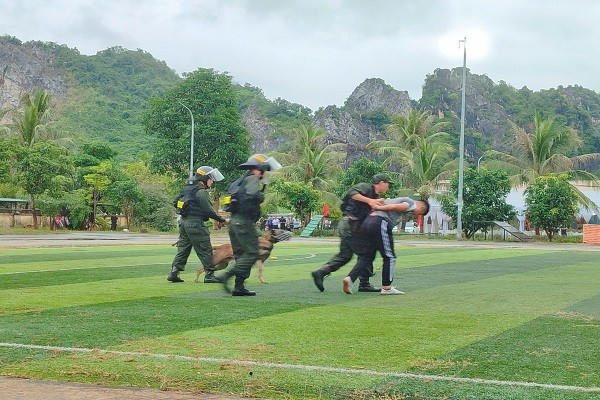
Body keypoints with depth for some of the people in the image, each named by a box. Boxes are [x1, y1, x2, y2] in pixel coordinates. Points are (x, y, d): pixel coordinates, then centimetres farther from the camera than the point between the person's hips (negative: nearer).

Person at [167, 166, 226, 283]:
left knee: (183, 248, 11)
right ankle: (209, 274, 0)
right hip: (195, 223, -9)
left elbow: (176, 202, 20)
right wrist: (221, 219, -7)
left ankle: (174, 273, 8)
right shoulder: (201, 192, -13)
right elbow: (208, 210, -15)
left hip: (184, 221, 9)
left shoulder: (187, 189, 15)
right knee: (205, 249, -2)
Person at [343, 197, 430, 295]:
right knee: (389, 257, 3)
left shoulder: (398, 199, 32)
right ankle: (386, 287, 6)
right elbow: (397, 207, -11)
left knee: (366, 257, 9)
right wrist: (380, 208, -5)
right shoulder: (411, 203, 5)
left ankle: (350, 278, -7)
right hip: (380, 224, -8)